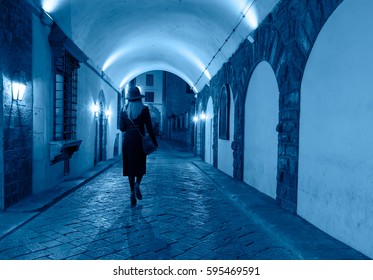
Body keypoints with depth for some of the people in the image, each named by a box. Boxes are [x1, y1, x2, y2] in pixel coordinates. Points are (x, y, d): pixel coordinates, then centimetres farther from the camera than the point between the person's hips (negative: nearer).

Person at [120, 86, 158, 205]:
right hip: (139, 140, -2)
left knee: (130, 166, 8)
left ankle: (132, 192, 6)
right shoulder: (144, 109, -4)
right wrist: (155, 142, 0)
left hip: (127, 140, 2)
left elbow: (122, 128, 3)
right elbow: (149, 128, -6)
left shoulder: (124, 110, 4)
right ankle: (137, 184, -14)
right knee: (140, 165, 12)